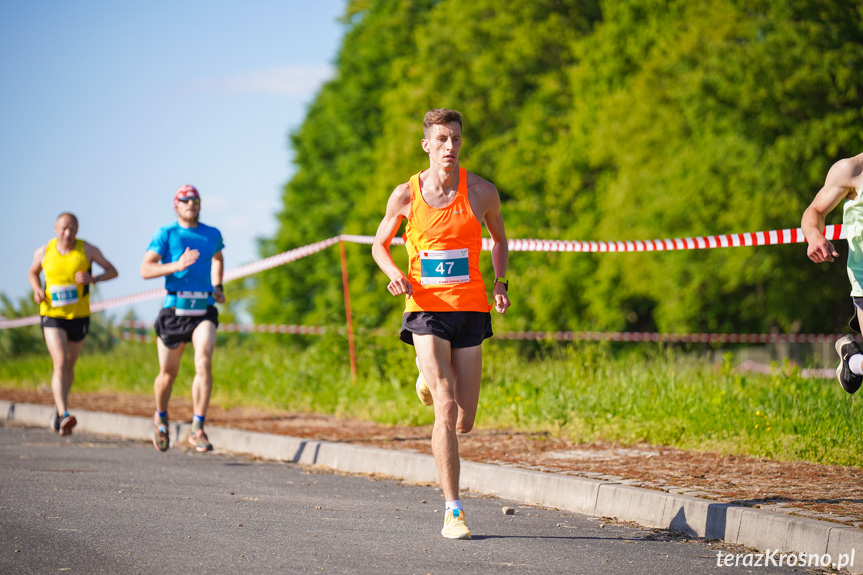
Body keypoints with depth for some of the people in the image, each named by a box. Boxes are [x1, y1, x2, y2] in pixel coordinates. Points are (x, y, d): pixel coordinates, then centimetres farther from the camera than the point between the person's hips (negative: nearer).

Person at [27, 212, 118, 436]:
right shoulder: (44, 252, -3)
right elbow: (33, 272, 16)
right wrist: (37, 290, -5)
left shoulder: (87, 250, -6)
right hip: (52, 316, -2)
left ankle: (58, 407, 42)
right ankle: (64, 416, -29)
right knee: (60, 364, -20)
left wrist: (93, 279, -21)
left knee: (69, 367, 16)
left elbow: (112, 271, -1)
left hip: (79, 316, 2)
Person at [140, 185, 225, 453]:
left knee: (204, 363, -21)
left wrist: (218, 287, 20)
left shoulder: (212, 235, 11)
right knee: (168, 374, 9)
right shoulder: (166, 234, -1)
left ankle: (198, 429, -19)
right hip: (174, 309, -1)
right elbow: (146, 270, -11)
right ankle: (161, 418, 38)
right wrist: (177, 265, -25)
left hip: (204, 310, 1)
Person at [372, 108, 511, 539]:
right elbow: (379, 245, 13)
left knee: (464, 422, 6)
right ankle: (453, 511, -14)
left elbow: (499, 238, 20)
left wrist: (501, 284, 4)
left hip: (469, 309, 2)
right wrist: (396, 275, -7)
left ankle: (431, 377, 43)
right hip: (426, 309, -2)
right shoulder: (406, 195, -1)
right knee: (446, 410, -18)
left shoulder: (482, 192, 1)